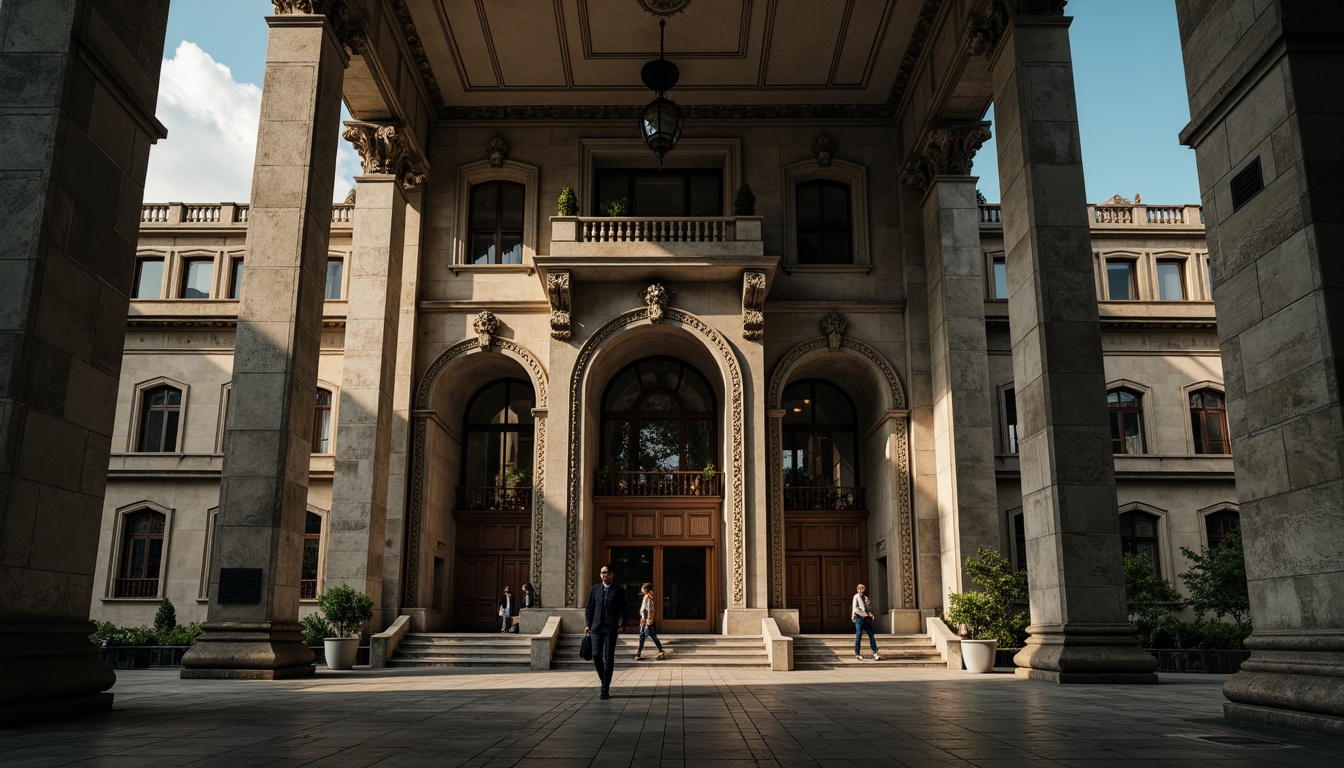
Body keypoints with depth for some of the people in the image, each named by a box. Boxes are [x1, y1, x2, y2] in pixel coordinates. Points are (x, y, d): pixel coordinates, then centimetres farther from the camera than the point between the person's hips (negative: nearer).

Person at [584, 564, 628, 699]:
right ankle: (603, 677, 25)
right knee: (596, 655, -4)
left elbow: (624, 609, 3)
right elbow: (589, 608, 11)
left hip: (611, 628, -2)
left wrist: (622, 624, -7)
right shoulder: (595, 589, 9)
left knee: (609, 658, -3)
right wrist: (587, 624, 3)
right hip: (596, 626, 2)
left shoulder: (619, 590, 2)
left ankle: (605, 690, -1)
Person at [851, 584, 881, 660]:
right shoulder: (856, 597, -3)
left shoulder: (865, 597, 17)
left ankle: (875, 653, -3)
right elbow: (855, 608, -12)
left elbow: (869, 606, 25)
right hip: (859, 617, -6)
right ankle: (857, 654, 6)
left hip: (866, 618, 6)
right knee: (859, 636, -2)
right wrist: (865, 614, -13)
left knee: (871, 635, -2)